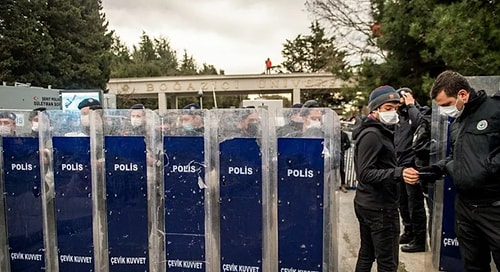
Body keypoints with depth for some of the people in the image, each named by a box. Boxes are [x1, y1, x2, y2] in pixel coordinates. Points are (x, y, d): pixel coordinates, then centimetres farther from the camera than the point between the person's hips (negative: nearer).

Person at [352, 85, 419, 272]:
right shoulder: (372, 134, -17)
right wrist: (398, 173, -34)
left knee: (366, 254, 18)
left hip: (368, 204, 10)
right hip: (380, 207, -10)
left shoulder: (379, 132, 15)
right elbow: (366, 174, -25)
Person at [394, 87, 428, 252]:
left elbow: (419, 123, -29)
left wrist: (410, 105, -16)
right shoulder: (400, 114, 15)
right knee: (402, 201, 16)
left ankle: (419, 240, 7)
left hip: (412, 164, -8)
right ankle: (408, 232, 32)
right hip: (400, 164, 8)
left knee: (415, 203, -3)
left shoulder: (420, 112, -5)